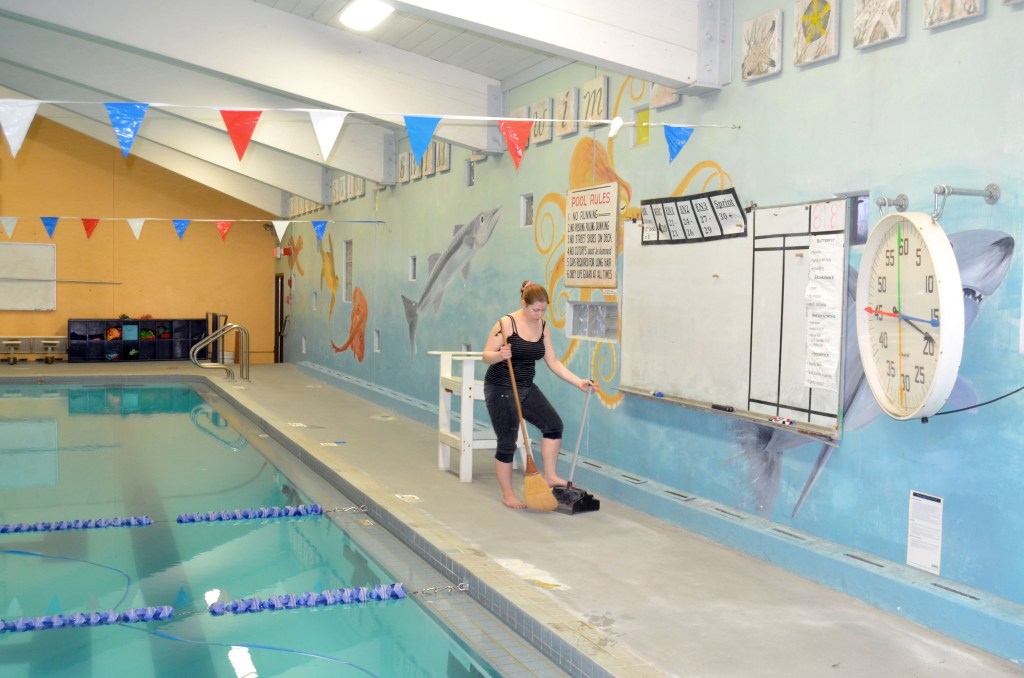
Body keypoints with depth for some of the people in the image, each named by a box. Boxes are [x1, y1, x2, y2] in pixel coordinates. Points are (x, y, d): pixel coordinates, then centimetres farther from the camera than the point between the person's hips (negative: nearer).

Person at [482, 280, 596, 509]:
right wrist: (500, 355, -37)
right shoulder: (506, 323, -16)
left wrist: (579, 382, -2)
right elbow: (486, 355, -15)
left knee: (554, 424, -5)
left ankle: (550, 476, 8)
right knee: (507, 442, -1)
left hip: (526, 388, 6)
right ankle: (507, 495, 13)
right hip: (500, 390, -6)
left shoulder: (543, 327, 2)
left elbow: (553, 362, 5)